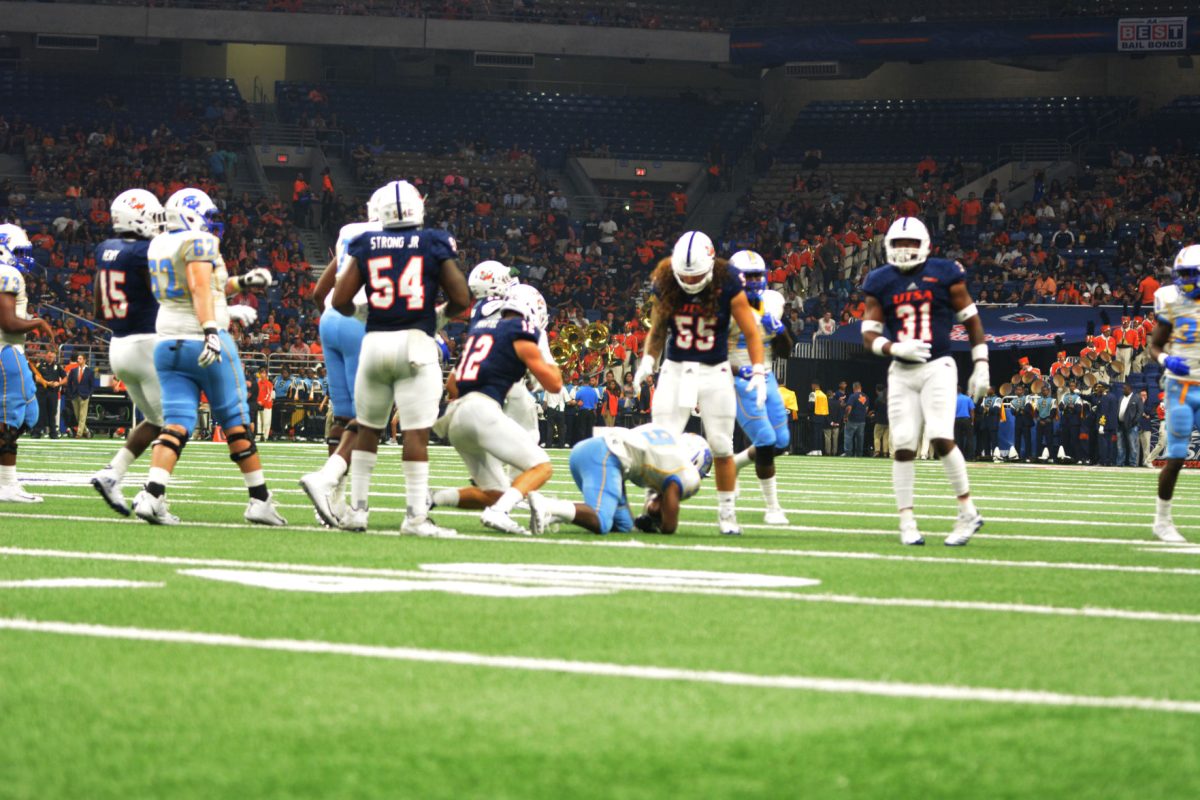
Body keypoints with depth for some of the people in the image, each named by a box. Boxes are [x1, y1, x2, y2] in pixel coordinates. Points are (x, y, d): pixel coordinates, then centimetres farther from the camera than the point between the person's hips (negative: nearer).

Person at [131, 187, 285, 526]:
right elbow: (200, 288, -21)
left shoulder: (158, 246, 15)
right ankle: (260, 500, 10)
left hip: (168, 343, 6)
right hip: (203, 342, -6)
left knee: (176, 425, 0)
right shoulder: (199, 243, -8)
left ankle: (152, 495, -20)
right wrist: (211, 332, -29)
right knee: (236, 422, 4)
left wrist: (240, 283, 27)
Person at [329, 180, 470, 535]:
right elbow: (460, 298, 1)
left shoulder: (367, 246, 5)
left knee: (368, 429, 15)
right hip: (416, 343, -3)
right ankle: (416, 515, -9)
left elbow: (340, 300, 4)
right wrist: (440, 316, 21)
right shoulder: (434, 245, 1)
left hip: (375, 342, 3)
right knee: (417, 432, -5)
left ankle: (357, 509, 17)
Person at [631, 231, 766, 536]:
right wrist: (648, 360, -5)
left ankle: (726, 513, 13)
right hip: (675, 371, 1)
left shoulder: (728, 287, -12)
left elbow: (751, 333, -6)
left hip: (714, 374, -1)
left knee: (721, 447, 1)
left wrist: (758, 372, -14)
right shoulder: (665, 286, -5)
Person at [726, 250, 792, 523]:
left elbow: (786, 349, 12)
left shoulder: (771, 302, 7)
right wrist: (737, 371, -24)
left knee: (781, 442, 6)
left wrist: (778, 328, -8)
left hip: (766, 377, 7)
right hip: (741, 381, -7)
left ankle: (732, 464, 29)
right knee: (766, 442, -12)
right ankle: (772, 508, -1)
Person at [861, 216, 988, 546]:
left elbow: (971, 320, 6)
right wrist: (896, 348, -18)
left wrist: (981, 366, 2)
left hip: (938, 367, -3)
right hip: (901, 371, 3)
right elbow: (869, 335, 1)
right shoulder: (881, 282, 4)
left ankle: (968, 512, -4)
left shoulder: (944, 274, -1)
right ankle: (907, 523, 4)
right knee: (903, 446, -2)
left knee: (941, 438, -17)